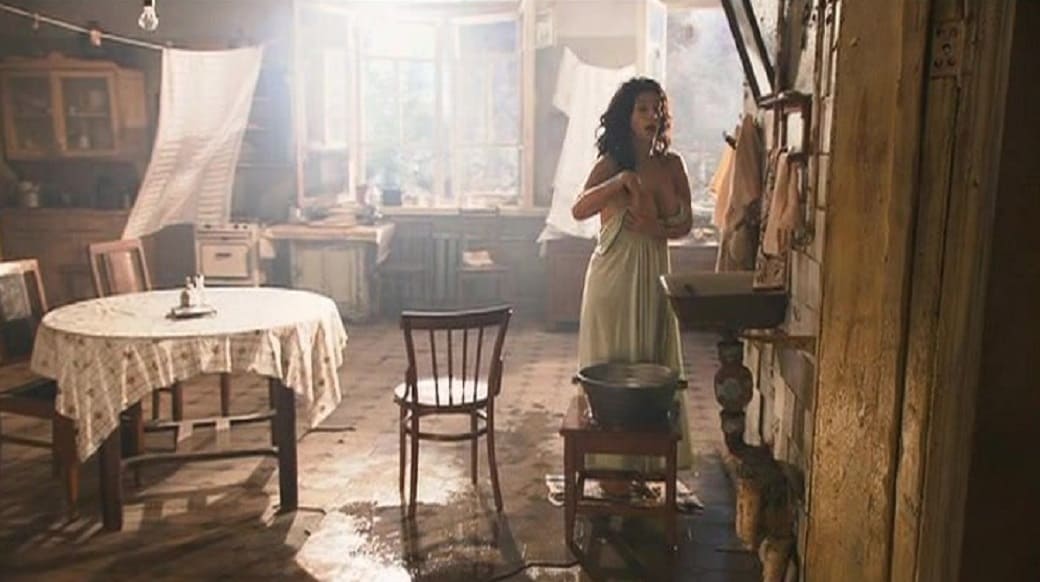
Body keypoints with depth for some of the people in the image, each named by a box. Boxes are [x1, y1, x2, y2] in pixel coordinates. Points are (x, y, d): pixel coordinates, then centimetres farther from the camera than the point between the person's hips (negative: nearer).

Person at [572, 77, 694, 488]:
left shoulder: (671, 165, 4)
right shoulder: (611, 165, -9)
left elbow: (685, 222, 5)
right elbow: (578, 211, -25)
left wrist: (655, 228, -15)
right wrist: (622, 180, -37)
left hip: (654, 276, 5)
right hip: (614, 275, -5)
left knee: (653, 365, 11)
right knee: (611, 366, 2)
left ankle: (646, 459, 26)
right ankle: (611, 463, 13)